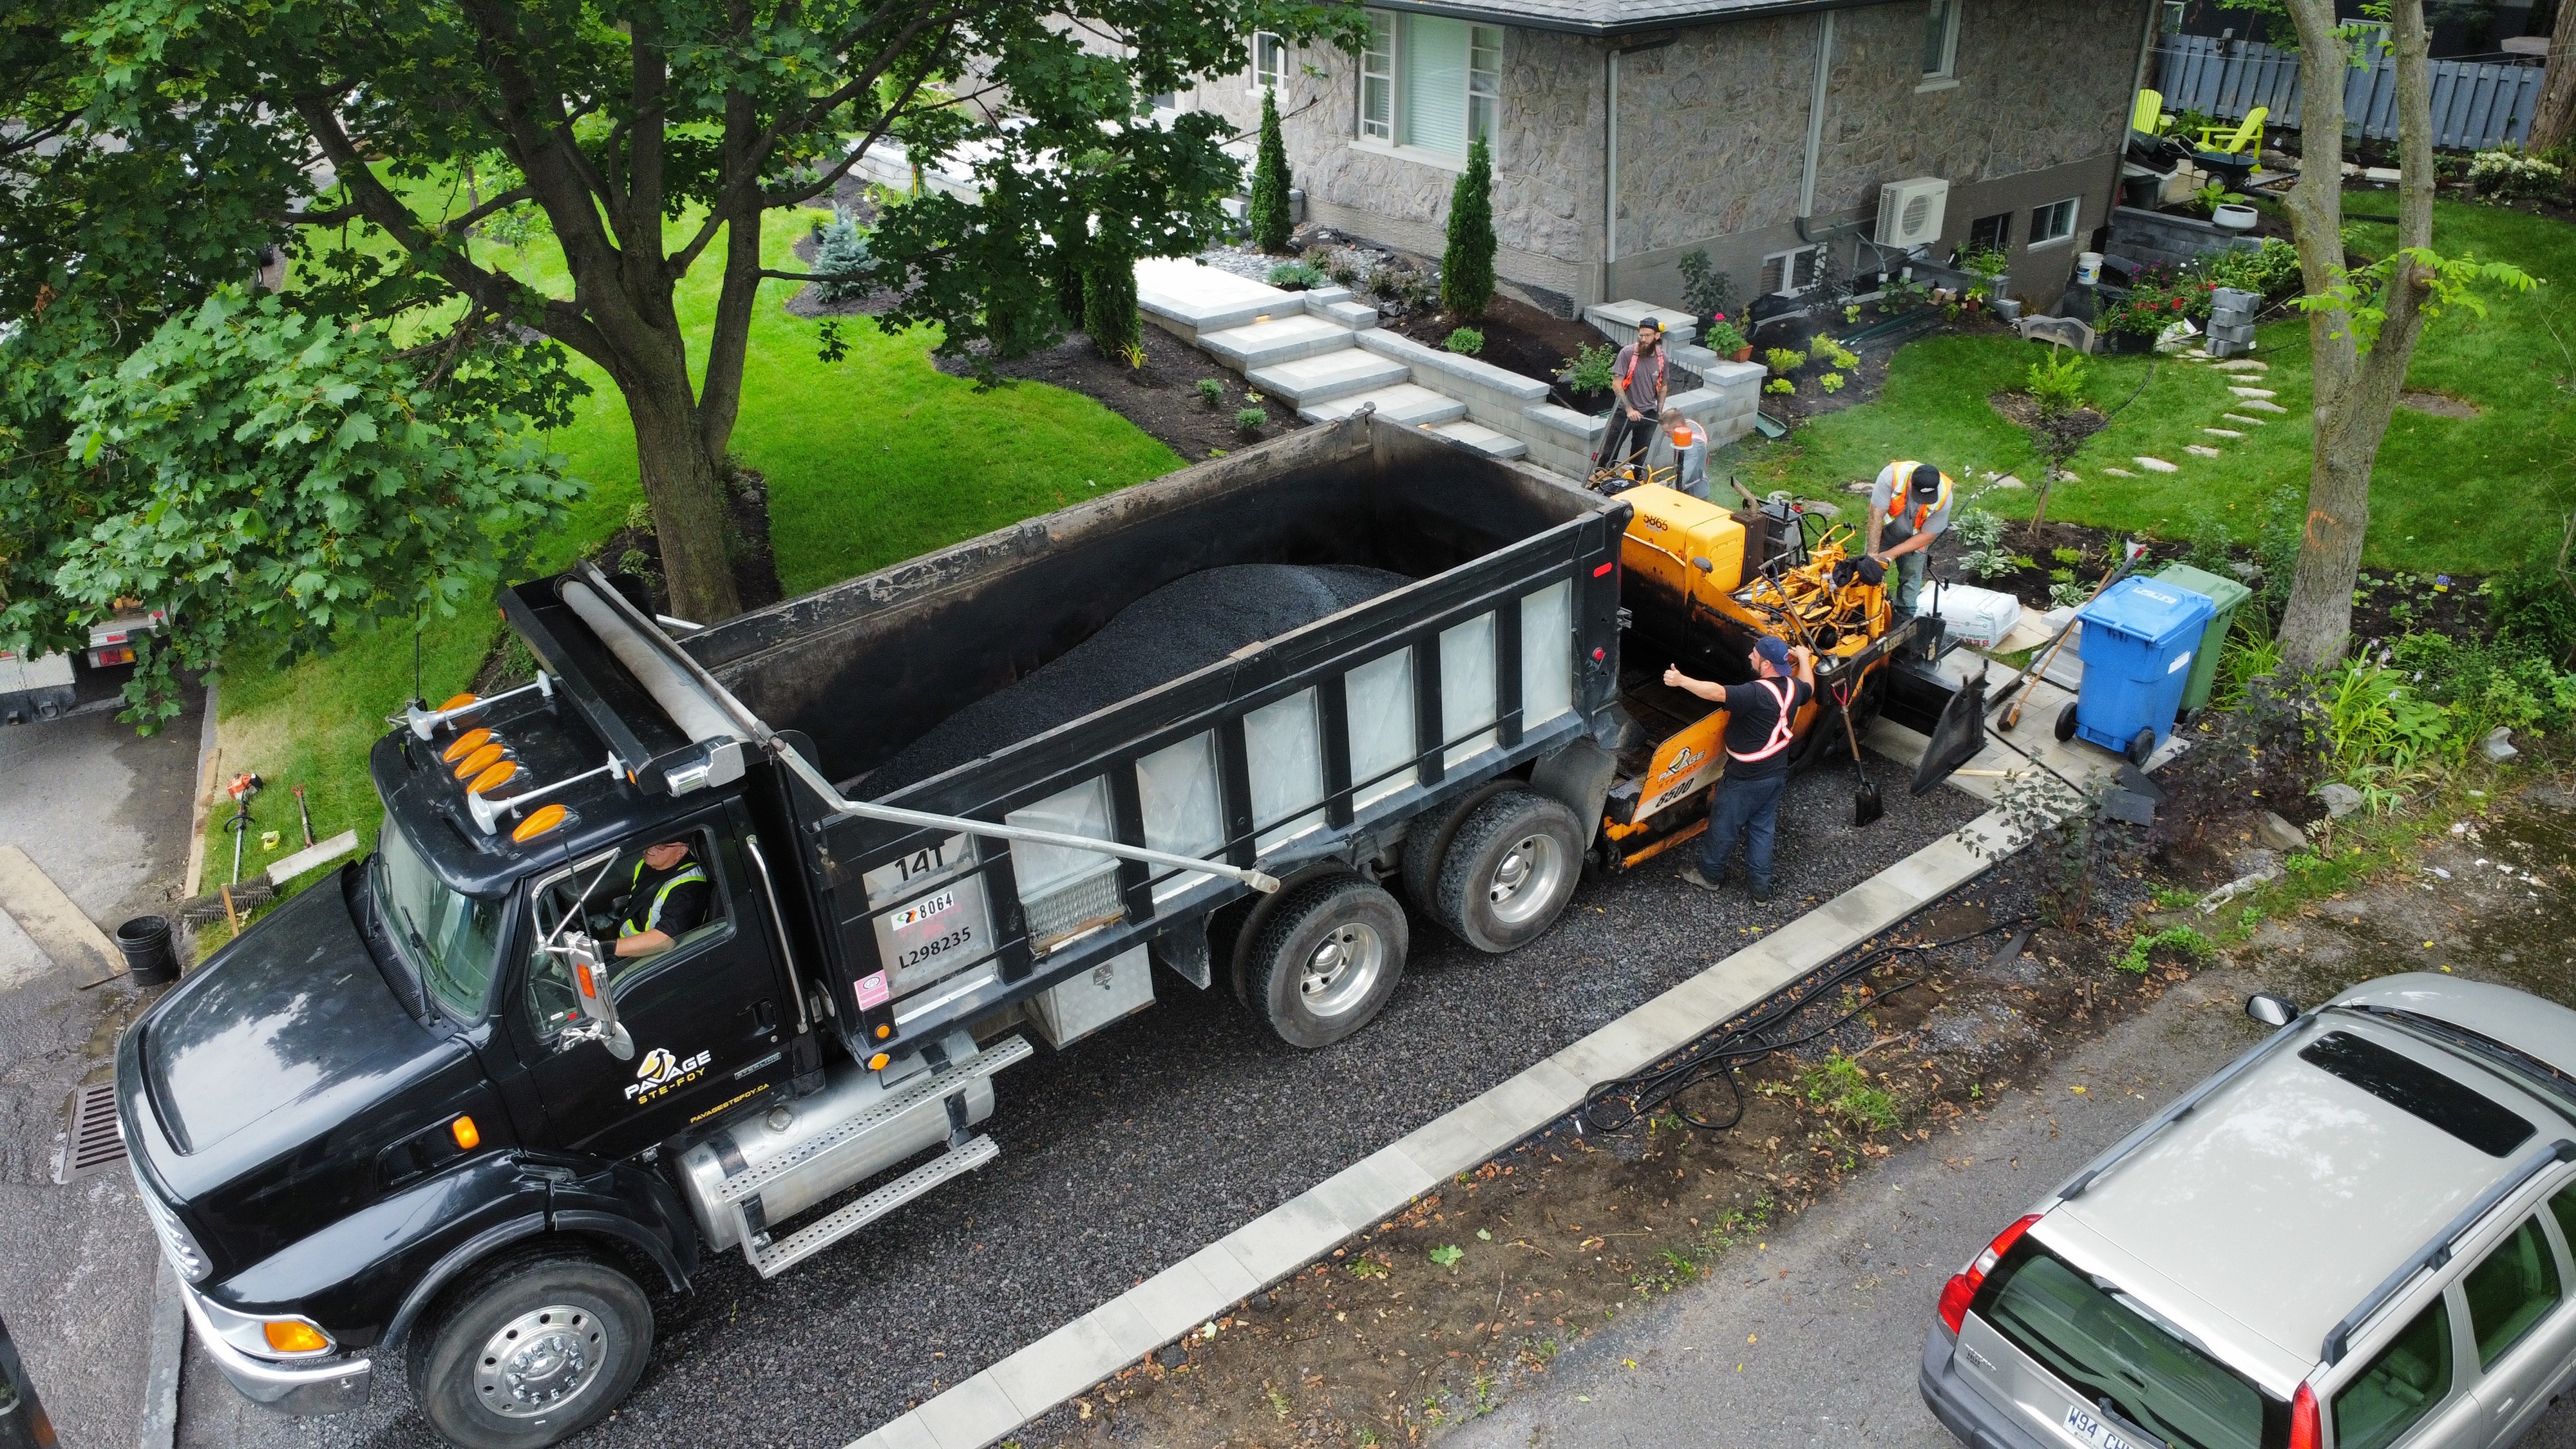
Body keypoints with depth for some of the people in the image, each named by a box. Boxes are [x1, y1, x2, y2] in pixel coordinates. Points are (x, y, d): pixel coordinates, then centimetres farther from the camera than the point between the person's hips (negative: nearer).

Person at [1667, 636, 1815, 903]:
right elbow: (1809, 689, 21)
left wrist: (1681, 680, -39)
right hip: (1776, 774, 8)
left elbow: (1717, 692, -44)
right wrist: (1804, 658, 34)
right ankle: (1761, 885, 29)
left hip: (1746, 779, -8)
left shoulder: (1757, 694, -31)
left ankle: (1710, 875, 32)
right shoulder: (1793, 687, -5)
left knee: (1723, 825, 13)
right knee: (1762, 828, 21)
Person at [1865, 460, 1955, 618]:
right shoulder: (1892, 474, -40)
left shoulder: (1944, 497, -34)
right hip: (1886, 526, 0)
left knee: (1911, 575, 5)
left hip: (1914, 535, 0)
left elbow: (1927, 536, -24)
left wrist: (1891, 554, -28)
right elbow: (1876, 516, -36)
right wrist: (1873, 554, -37)